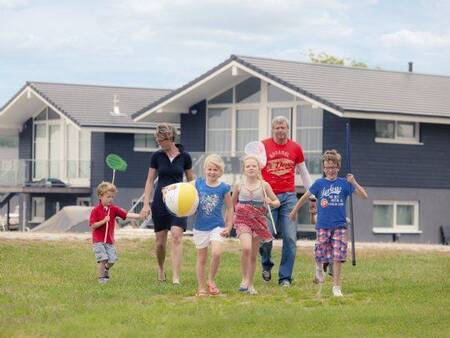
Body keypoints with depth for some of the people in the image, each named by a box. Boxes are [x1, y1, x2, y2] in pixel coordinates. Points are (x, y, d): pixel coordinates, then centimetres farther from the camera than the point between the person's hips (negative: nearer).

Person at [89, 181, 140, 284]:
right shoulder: (96, 210, -9)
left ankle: (106, 269, 31)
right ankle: (101, 277, 4)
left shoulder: (114, 209, 3)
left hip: (110, 240, 4)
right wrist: (104, 221, -24)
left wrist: (140, 216, -19)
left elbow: (126, 214, -6)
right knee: (103, 259, -12)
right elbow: (93, 226, -12)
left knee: (112, 259, 0)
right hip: (99, 240, -4)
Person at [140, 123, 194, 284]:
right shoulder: (157, 156, 1)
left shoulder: (184, 156, 0)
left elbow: (191, 180, 11)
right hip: (160, 200, 1)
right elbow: (150, 181, 4)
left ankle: (176, 278, -21)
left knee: (177, 236, -17)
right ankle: (160, 269, 34)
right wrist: (146, 204, -2)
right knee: (160, 241, 5)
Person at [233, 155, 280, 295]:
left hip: (258, 221, 2)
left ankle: (250, 284, 20)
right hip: (243, 220, -1)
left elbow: (277, 202, 5)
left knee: (253, 255, 7)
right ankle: (244, 279, -8)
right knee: (246, 248, -24)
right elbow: (232, 203, 16)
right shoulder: (239, 186, 1)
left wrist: (271, 202, -15)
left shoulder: (264, 185, 0)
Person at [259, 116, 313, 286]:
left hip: (288, 196, 2)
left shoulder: (295, 148, 8)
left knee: (290, 238, -4)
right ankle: (266, 265, 25)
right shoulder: (263, 146, 1)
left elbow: (303, 173, 16)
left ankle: (285, 277, 3)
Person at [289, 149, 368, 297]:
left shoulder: (344, 184, 2)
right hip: (323, 225, 0)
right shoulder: (319, 183, 2)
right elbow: (305, 197, 13)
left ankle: (336, 287, 4)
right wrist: (294, 211, 19)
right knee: (322, 255, -1)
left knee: (338, 257, -5)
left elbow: (364, 196, -3)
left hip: (339, 226, 0)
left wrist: (353, 182, -17)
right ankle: (319, 268, 35)